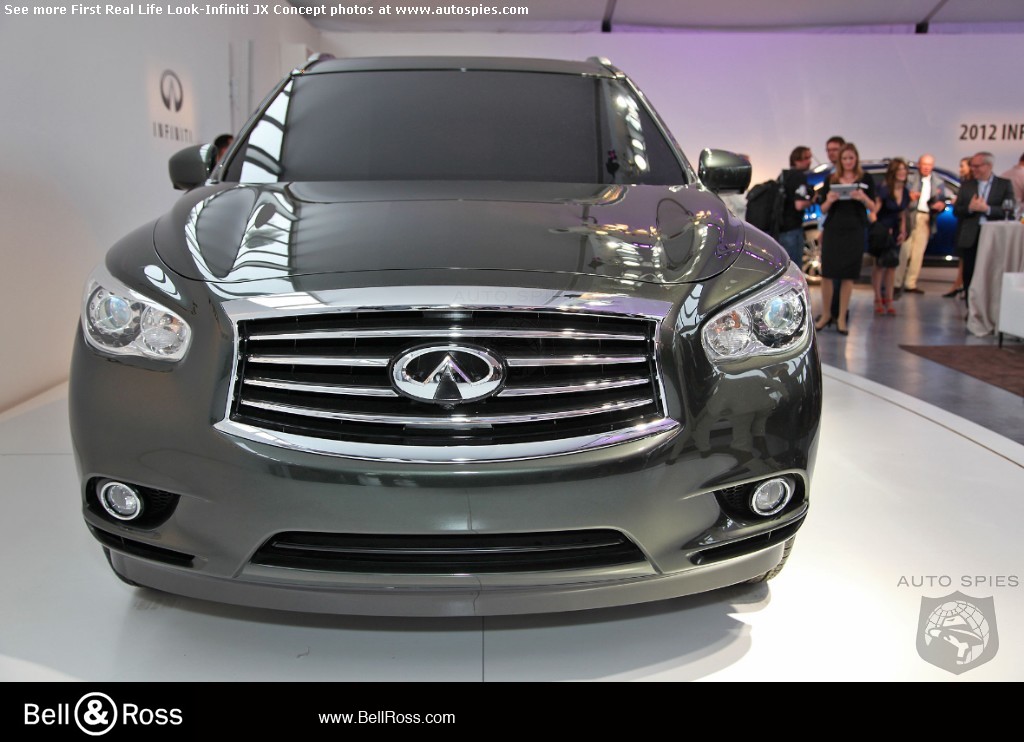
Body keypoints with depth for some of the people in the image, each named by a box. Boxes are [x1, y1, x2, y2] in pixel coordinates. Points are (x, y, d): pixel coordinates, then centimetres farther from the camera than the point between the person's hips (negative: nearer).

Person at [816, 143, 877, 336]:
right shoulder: (830, 180, 8)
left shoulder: (865, 180, 6)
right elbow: (823, 210, 9)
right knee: (827, 273, -2)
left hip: (855, 231, 0)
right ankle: (826, 315, 13)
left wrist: (864, 198, -15)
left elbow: (873, 208, 5)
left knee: (848, 276, 2)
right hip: (832, 229, 1)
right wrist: (829, 201, -13)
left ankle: (842, 318, 9)